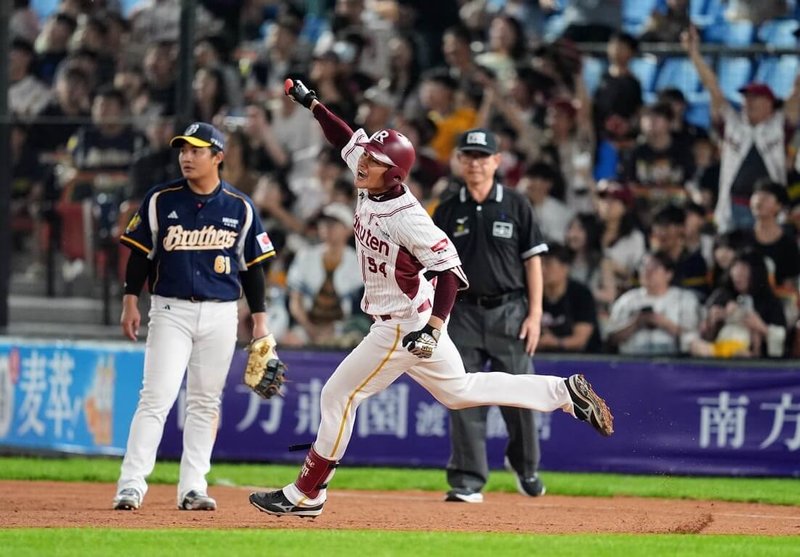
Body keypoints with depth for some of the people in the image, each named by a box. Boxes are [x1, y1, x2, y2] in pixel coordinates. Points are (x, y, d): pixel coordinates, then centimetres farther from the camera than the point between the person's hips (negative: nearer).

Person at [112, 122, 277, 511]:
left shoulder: (240, 208, 3)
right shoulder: (160, 200, 1)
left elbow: (252, 266, 8)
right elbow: (141, 254, 7)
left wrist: (260, 320, 5)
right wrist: (130, 302, 0)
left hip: (220, 315, 1)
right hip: (170, 311, -1)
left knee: (205, 403, 5)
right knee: (156, 398, -11)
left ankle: (193, 488, 10)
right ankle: (131, 485, -13)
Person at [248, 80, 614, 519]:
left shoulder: (406, 218, -25)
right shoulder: (370, 189, -2)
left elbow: (449, 269, -25)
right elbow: (348, 139, 16)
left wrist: (434, 327, -31)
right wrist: (312, 103, 16)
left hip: (404, 325, -10)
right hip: (401, 321, 10)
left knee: (339, 396, -3)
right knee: (458, 391, 20)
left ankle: (307, 494, 6)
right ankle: (564, 393, 21)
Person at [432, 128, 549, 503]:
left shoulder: (516, 206, 2)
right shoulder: (448, 211, 7)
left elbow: (532, 261, 1)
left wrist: (534, 314, -5)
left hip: (509, 310, -1)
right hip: (463, 313, 1)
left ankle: (525, 464, 25)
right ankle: (467, 482, -3)